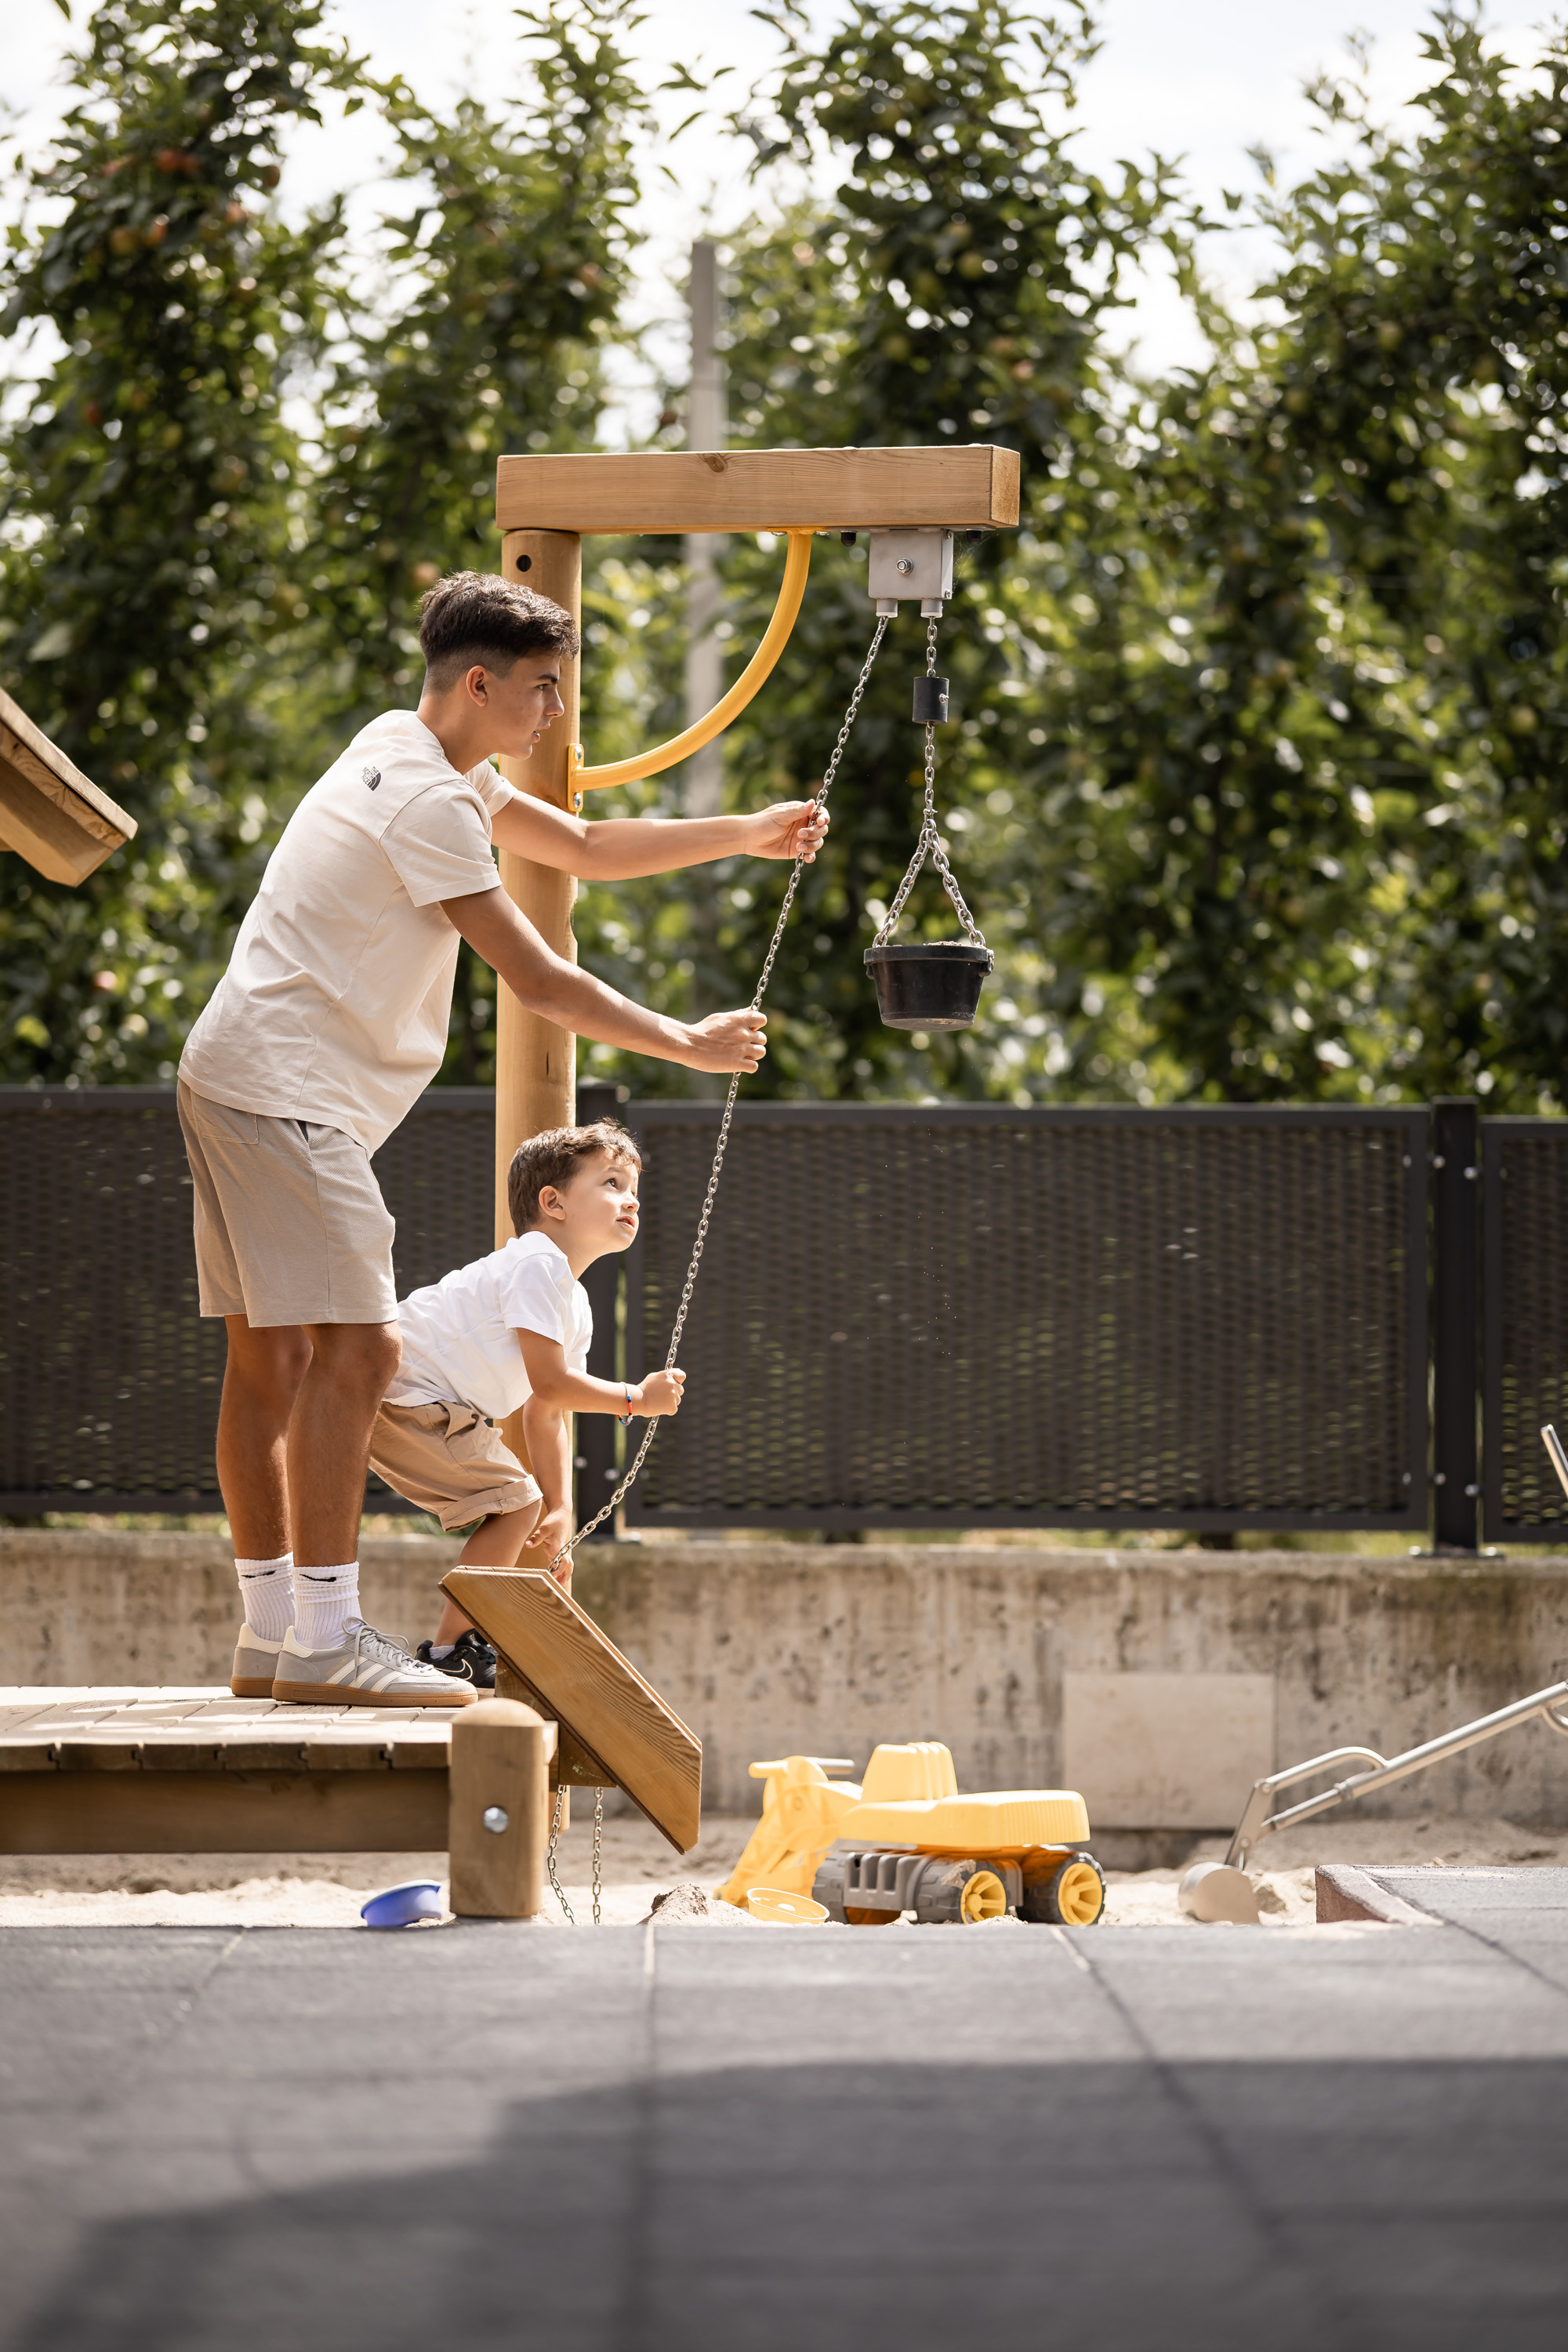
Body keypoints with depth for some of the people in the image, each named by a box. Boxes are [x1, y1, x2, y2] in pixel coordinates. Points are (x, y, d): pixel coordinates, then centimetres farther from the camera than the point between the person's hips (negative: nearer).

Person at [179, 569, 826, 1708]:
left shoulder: (417, 754, 15)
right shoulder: (426, 801, -16)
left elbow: (583, 846, 25)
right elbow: (537, 977, -14)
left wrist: (748, 835, 18)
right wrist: (689, 1044, -5)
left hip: (244, 1088, 11)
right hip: (285, 1091, -11)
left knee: (273, 1357, 10)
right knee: (355, 1348, -15)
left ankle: (271, 1633, 12)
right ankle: (325, 1640, -18)